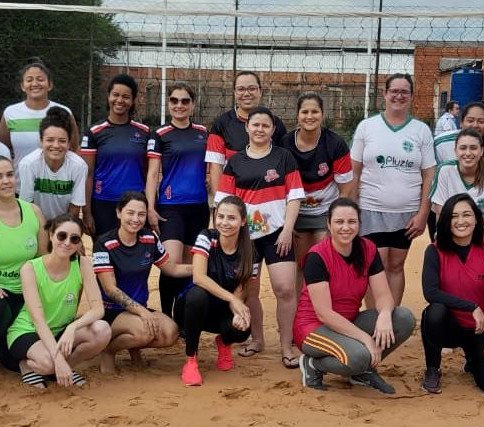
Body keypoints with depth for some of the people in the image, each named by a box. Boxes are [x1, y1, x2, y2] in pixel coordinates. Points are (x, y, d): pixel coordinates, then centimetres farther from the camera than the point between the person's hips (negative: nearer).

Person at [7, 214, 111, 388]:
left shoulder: (82, 264, -11)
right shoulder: (30, 268, -19)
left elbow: (98, 308, -19)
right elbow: (38, 319, -27)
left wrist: (72, 327, -39)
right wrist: (58, 357, -39)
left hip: (62, 331, 4)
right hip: (27, 332, -3)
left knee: (102, 331, -26)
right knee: (48, 362, -36)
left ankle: (64, 367, -2)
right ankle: (28, 366, 0)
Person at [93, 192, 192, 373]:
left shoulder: (150, 239, 2)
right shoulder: (104, 244, -13)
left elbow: (172, 269, 14)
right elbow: (110, 289, -16)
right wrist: (141, 311, -24)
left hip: (140, 308, 5)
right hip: (110, 311, -5)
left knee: (170, 333, -23)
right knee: (144, 331, -33)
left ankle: (134, 346, 9)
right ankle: (108, 349, -1)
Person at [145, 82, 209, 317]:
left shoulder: (203, 133, 10)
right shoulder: (161, 135, -1)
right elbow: (152, 174, -3)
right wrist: (150, 208, -11)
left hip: (199, 206, 4)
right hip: (171, 206, -4)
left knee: (190, 264, 8)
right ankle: (166, 316, -2)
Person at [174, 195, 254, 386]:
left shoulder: (248, 251, -9)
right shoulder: (206, 238, -16)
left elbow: (240, 290, -9)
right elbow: (198, 278, -29)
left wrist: (239, 310, -31)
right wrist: (231, 298, -33)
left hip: (223, 310, 2)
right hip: (195, 306, -2)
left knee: (241, 329, -31)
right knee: (197, 294, -38)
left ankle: (224, 343, 12)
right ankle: (190, 360, -20)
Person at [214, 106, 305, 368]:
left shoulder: (284, 157, 4)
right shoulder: (235, 162, 8)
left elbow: (294, 196, 1)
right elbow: (224, 200, 6)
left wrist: (287, 230, -8)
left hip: (276, 233, -2)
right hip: (245, 234, 2)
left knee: (285, 289, -9)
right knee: (249, 290, 8)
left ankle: (286, 348, 1)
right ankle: (257, 340, 26)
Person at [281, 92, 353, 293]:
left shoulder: (336, 144, -15)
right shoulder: (286, 143, -10)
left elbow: (346, 188, -8)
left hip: (327, 211, -2)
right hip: (297, 211, 2)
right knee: (300, 265, 9)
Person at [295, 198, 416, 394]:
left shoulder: (368, 249, -4)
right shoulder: (317, 256, -21)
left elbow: (383, 295, -8)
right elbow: (324, 313, -24)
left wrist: (384, 315, -33)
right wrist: (366, 338, -29)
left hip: (349, 323, 6)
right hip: (315, 327, -6)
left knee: (405, 319, -15)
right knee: (358, 355, -35)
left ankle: (363, 370, 3)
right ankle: (313, 365, -3)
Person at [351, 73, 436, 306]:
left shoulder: (421, 130, 3)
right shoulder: (367, 126, 2)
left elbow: (429, 176, 3)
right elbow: (354, 172, 3)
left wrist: (423, 214, -3)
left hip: (407, 213, 1)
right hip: (371, 211, -1)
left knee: (396, 267, 9)